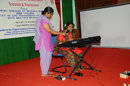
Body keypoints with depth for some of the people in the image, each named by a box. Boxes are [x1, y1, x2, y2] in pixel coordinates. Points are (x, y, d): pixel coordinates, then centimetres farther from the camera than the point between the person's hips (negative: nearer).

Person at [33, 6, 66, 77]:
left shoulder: (43, 19, 16)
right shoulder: (43, 20, -17)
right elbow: (50, 31, -19)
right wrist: (61, 33, -14)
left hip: (46, 41, 10)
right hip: (43, 41, -10)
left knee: (48, 55, 15)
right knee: (45, 56, -3)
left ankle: (46, 71, 25)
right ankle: (44, 73, 8)